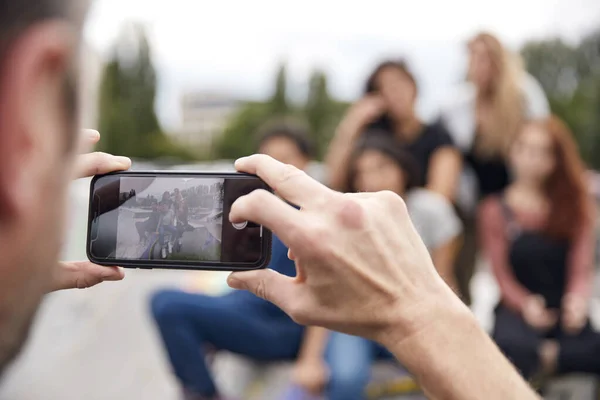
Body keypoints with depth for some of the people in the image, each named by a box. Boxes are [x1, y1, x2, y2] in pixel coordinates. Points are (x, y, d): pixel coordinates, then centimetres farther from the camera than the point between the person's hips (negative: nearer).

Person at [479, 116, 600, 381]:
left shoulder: (576, 205, 12)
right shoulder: (495, 211, 6)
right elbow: (501, 274, -3)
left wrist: (578, 299, -25)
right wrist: (526, 304, -25)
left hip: (567, 311, 3)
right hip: (519, 309, -2)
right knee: (511, 346, -40)